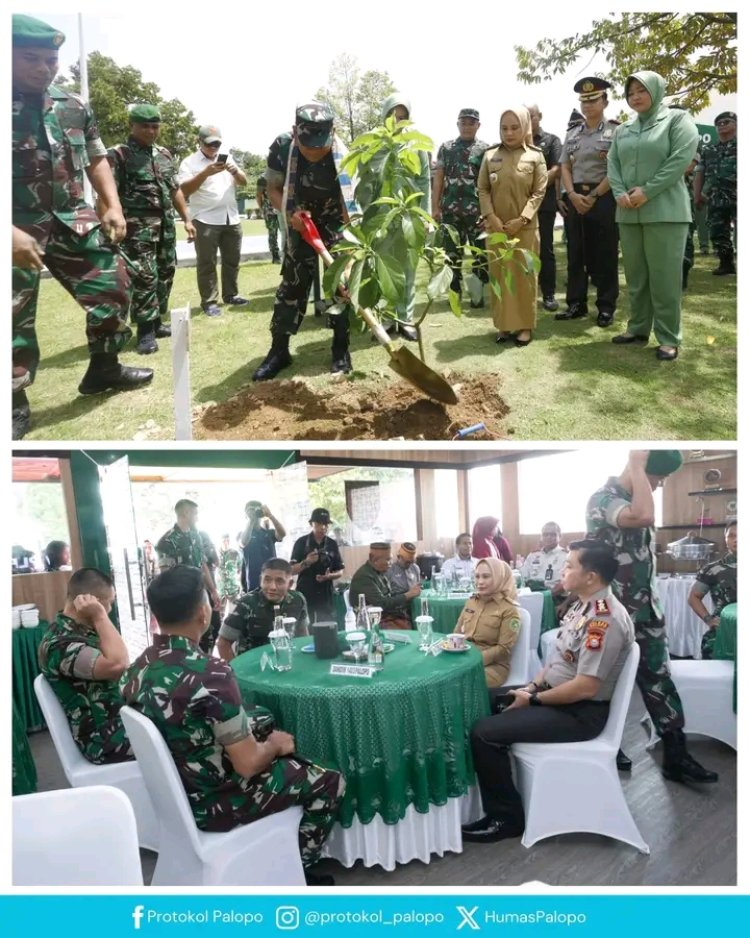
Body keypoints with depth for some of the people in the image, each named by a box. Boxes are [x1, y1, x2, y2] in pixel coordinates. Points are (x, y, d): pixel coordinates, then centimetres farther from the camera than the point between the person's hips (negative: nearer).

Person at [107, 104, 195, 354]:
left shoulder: (164, 154, 15)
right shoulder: (118, 155, -5)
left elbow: (175, 190, 22)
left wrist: (187, 219, 17)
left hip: (166, 225, 7)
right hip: (138, 227, -7)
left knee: (165, 274, 10)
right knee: (145, 277, -10)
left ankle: (157, 322, 22)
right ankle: (146, 331, -4)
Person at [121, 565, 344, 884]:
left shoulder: (139, 667, -5)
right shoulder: (209, 673, -31)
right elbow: (247, 764, -26)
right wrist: (274, 744, -4)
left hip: (175, 792, 8)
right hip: (212, 801, -8)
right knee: (329, 782, 7)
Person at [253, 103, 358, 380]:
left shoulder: (343, 158, -30)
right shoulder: (282, 147, -23)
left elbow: (351, 213, -33)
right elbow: (274, 189, -7)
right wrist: (290, 214, -27)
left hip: (335, 223, -2)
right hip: (301, 222, 2)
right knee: (292, 284, 0)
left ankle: (341, 349, 4)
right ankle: (279, 349, 8)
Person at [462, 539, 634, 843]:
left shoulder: (605, 620, -26)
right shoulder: (584, 605, 5)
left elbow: (585, 687, -27)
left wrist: (534, 700, -17)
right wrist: (533, 686, 1)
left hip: (581, 712, -10)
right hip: (554, 693, 10)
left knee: (484, 733, -17)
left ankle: (506, 817, 1)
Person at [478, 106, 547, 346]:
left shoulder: (535, 156, 2)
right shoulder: (490, 155, 7)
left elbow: (539, 193, -3)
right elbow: (482, 189, 4)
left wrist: (522, 219, -14)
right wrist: (491, 217, -10)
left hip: (525, 227, -2)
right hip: (496, 226, 2)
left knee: (523, 276, 2)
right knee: (498, 276, 5)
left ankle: (525, 325, 9)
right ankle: (504, 324, 14)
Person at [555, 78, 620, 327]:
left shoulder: (616, 131, 0)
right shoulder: (572, 133, 14)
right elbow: (565, 167, 8)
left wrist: (594, 196, -13)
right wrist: (573, 194, -8)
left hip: (604, 199, -4)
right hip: (575, 198, 5)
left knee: (605, 255, -1)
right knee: (575, 254, 7)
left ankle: (606, 307, 6)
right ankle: (576, 303, 15)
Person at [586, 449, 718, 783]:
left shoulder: (638, 499, 8)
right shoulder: (603, 498, -18)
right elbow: (643, 517, -39)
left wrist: (655, 604, 19)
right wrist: (636, 467, -28)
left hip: (646, 611, 7)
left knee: (659, 680, 10)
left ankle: (676, 758, 18)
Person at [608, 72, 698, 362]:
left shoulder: (678, 119, 2)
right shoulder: (623, 129, 18)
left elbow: (681, 159, -9)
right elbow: (612, 163, 11)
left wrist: (646, 191, -14)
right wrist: (620, 193, -8)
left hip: (664, 211, -5)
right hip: (628, 213, 5)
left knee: (664, 275, -6)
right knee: (635, 274, 9)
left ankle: (668, 337, 0)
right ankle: (638, 327, 20)